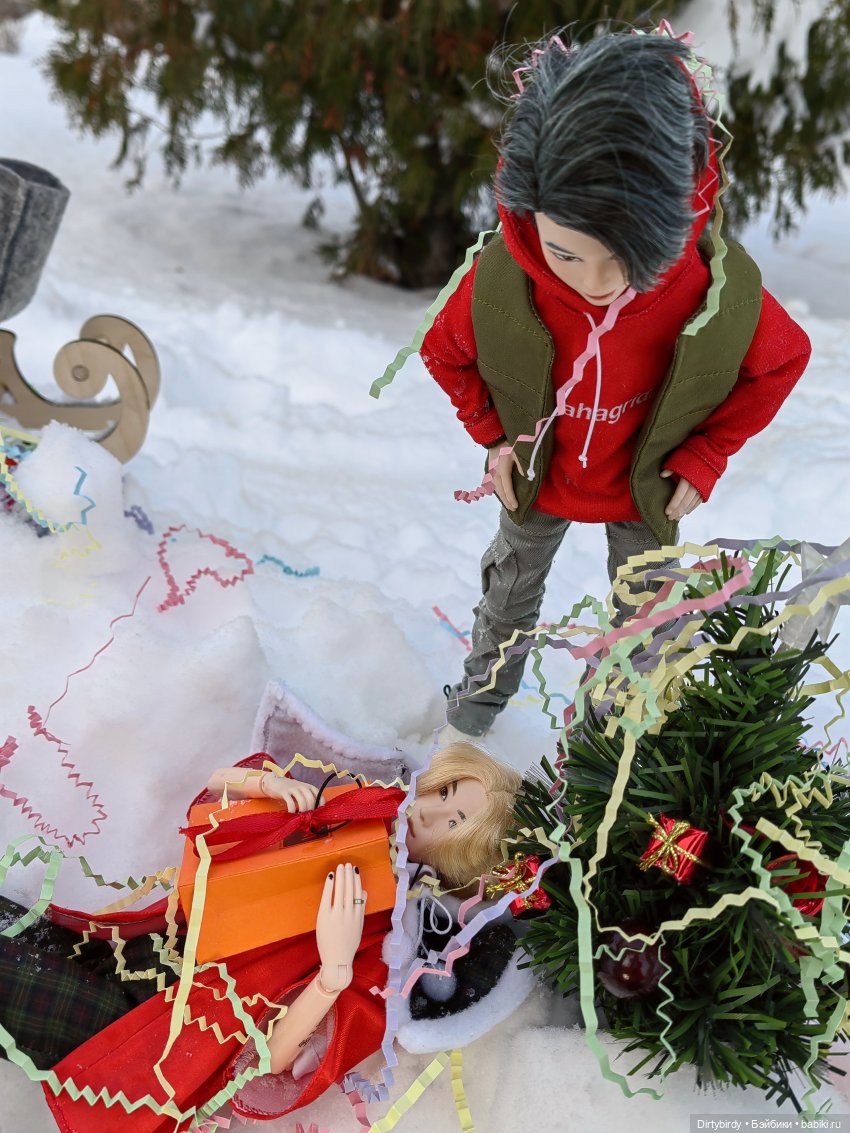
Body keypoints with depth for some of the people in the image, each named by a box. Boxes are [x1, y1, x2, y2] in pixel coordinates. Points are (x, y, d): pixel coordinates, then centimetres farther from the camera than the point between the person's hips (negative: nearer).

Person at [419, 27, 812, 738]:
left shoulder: (722, 292, -36)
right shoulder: (499, 281, -34)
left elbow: (781, 362, -12)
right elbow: (446, 352, -9)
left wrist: (705, 457, -13)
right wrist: (492, 434, -11)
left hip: (647, 489, 0)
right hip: (537, 476, 1)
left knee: (642, 607, 24)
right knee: (512, 586, 27)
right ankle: (490, 679, 58)